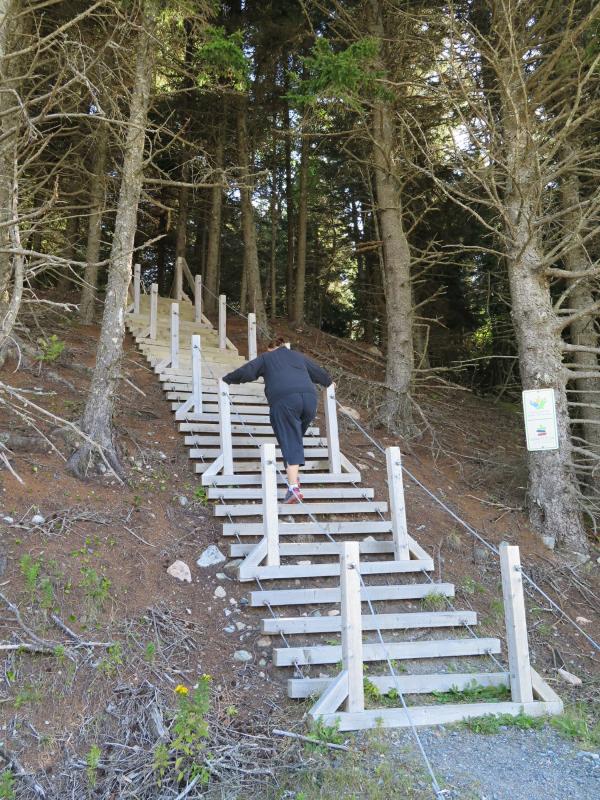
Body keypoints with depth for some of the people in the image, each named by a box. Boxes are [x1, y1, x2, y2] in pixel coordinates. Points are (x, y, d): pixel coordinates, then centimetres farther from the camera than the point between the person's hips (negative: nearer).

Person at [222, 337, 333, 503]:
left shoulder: (265, 357, 22)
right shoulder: (298, 356, 32)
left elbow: (246, 372, 12)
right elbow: (319, 372, 39)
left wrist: (227, 379, 27)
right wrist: (329, 382, 58)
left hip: (283, 400, -3)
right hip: (309, 397, 4)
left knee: (290, 443, -6)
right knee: (296, 438, 19)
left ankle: (293, 487, -17)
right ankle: (294, 477, 18)